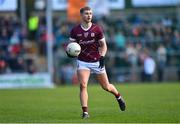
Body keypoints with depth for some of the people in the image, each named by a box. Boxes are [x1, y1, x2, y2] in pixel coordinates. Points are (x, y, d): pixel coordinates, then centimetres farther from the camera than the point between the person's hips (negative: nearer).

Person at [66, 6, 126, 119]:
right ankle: (85, 112, -15)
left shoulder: (97, 29, -5)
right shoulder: (75, 30, -4)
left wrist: (102, 57, -13)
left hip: (97, 62, 0)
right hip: (83, 62, 0)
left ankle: (119, 97, 41)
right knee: (83, 85, -18)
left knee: (106, 87, 8)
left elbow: (103, 45, 2)